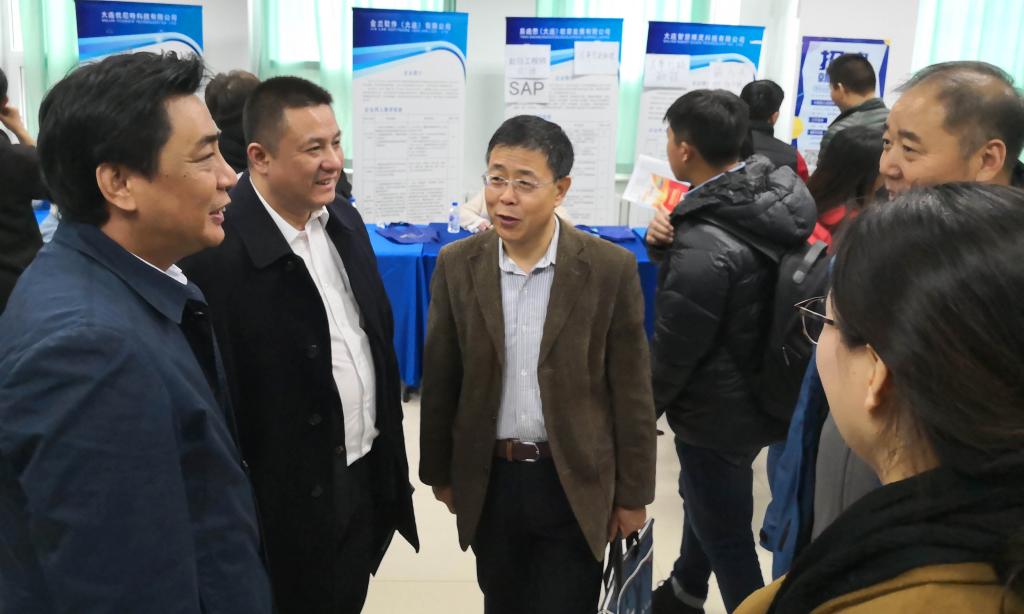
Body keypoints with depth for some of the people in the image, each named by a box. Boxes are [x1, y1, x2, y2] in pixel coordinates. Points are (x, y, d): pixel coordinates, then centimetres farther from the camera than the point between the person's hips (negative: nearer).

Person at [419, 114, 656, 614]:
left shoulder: (610, 268, -12)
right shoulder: (457, 265, -5)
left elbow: (631, 391, -7)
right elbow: (440, 379, 3)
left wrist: (632, 493, -3)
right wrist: (439, 471, 8)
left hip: (575, 482, -2)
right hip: (488, 481, 3)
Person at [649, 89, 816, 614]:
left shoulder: (705, 246, -32)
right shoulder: (772, 195, -6)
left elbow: (673, 349, -20)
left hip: (717, 412, -9)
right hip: (759, 393, 9)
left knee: (725, 534, 10)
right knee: (704, 502, 29)